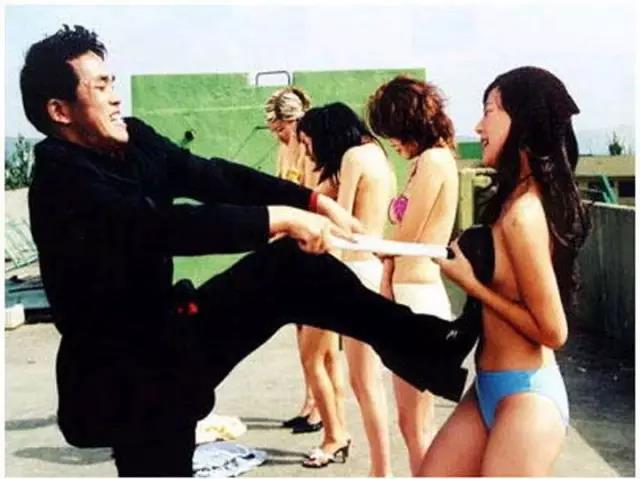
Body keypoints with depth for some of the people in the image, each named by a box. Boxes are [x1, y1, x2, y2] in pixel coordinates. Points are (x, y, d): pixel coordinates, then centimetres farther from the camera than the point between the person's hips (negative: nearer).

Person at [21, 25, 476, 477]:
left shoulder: (132, 139, 1)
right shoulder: (61, 182, -21)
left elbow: (213, 176, -5)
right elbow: (168, 226, -32)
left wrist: (313, 200, -15)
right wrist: (280, 217, -30)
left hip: (169, 329, 7)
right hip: (128, 377, -7)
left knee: (293, 266, -2)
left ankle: (430, 348, 4)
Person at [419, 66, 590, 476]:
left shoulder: (523, 212, -21)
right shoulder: (519, 201, 5)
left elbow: (552, 330, -19)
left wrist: (469, 282, -14)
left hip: (525, 396, -9)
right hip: (490, 389, 9)